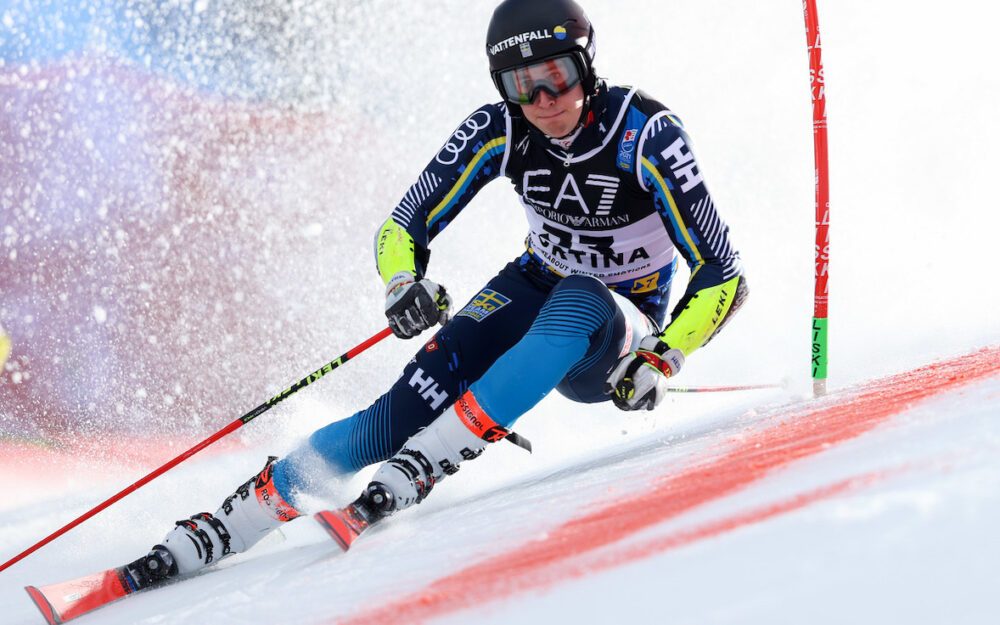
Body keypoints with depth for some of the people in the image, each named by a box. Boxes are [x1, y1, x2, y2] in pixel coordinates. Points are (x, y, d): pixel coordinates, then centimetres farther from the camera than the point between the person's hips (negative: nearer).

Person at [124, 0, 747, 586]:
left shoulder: (647, 134, -23)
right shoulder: (498, 131, -12)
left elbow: (721, 273, -19)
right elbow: (403, 229, -7)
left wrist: (659, 363, -28)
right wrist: (405, 285, -29)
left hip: (615, 336, -3)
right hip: (536, 290, 3)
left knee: (578, 302, -40)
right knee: (416, 401, -23)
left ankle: (415, 468, -41)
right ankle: (237, 519, -23)